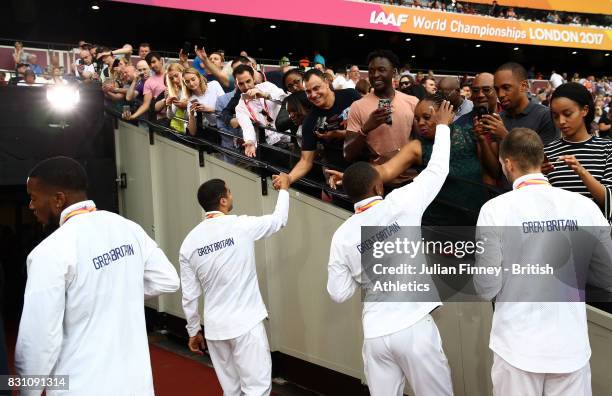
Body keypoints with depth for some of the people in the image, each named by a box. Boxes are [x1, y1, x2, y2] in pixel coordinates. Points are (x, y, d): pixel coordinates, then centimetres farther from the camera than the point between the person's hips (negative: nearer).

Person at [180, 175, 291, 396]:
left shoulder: (190, 241, 0)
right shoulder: (241, 226, -11)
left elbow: (189, 296, 4)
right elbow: (279, 220, 9)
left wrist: (193, 330, 17)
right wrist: (283, 189, 26)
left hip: (214, 327, 5)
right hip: (246, 323, -5)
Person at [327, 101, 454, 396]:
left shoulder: (342, 235, 2)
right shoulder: (399, 203, -6)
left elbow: (338, 293, 5)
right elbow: (437, 170, 7)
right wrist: (442, 125, 21)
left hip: (375, 333, 3)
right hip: (413, 325, -3)